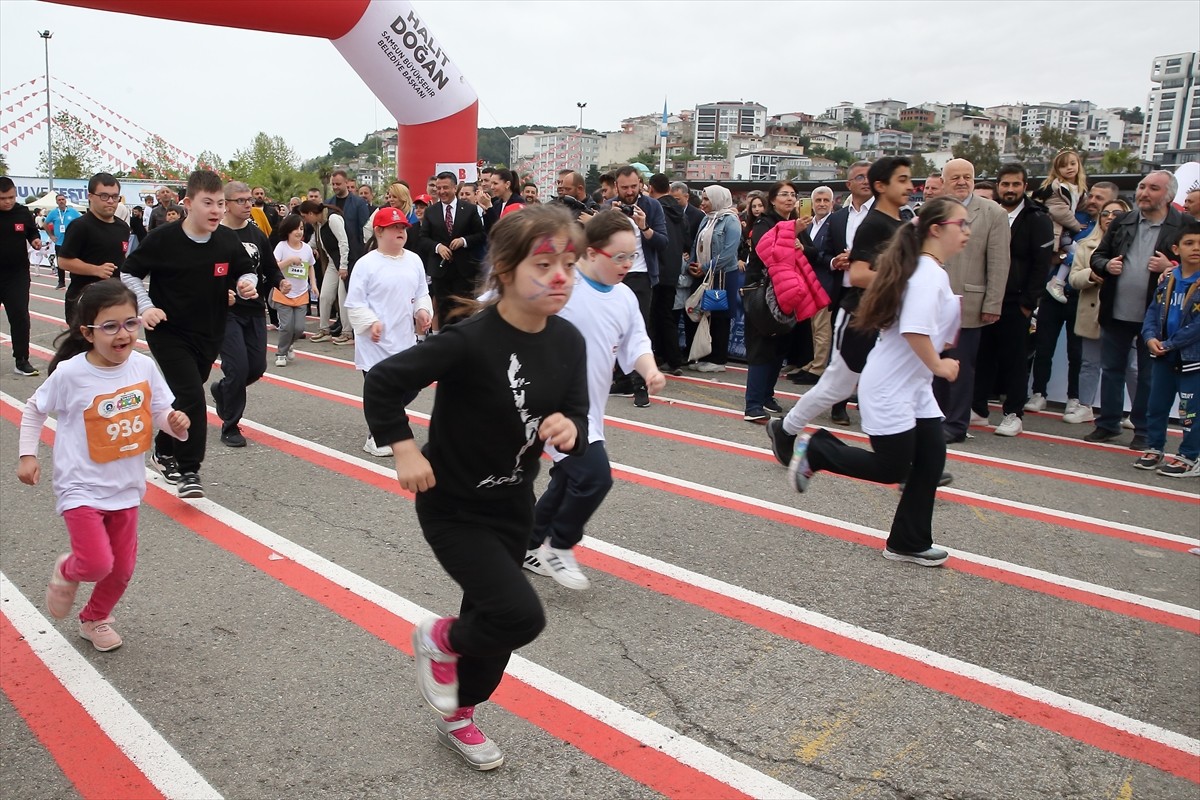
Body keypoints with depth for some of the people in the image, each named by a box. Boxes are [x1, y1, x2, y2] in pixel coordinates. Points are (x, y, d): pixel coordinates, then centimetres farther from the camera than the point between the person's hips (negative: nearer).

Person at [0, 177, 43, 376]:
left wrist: (35, 240, -7)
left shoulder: (23, 213, -1)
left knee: (20, 317, 0)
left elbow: (32, 231, 14)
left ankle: (21, 361, 7)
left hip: (18, 276, 1)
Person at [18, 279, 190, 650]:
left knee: (122, 569, 14)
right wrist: (28, 456, -2)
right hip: (81, 488, -4)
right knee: (97, 564, -15)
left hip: (126, 487, 4)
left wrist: (175, 422, -21)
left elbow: (160, 413, 0)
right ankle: (66, 571, 23)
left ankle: (95, 620, 44)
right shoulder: (70, 373, -17)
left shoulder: (144, 366, -9)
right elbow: (34, 410, -1)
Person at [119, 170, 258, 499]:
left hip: (210, 335, 5)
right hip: (168, 333, -5)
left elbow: (247, 271, 10)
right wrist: (145, 307, -16)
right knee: (191, 396, -16)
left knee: (185, 395, 18)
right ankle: (189, 471, -5)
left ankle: (165, 451, 41)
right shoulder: (163, 238, -15)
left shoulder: (228, 240, -5)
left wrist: (247, 284, -13)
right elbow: (129, 273, -4)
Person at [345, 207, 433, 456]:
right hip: (376, 343, -6)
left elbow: (422, 293, 14)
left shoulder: (414, 260, 5)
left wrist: (423, 311, -4)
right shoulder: (367, 264, -11)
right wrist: (371, 322, -21)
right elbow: (354, 303, -10)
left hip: (405, 340, 6)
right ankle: (376, 438, 21)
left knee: (410, 389, 11)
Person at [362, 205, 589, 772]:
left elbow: (576, 418, -1)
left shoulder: (568, 342, -7)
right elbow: (381, 381, -20)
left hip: (513, 505, 6)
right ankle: (439, 640, 18)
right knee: (521, 615, -15)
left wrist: (570, 431, -22)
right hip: (453, 507, -6)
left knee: (495, 618, 18)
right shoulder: (471, 341, -26)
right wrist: (404, 450, -20)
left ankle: (457, 718, 44)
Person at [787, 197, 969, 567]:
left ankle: (910, 543, 18)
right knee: (892, 469, -2)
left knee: (931, 460, 7)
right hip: (889, 388, -10)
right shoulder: (929, 273, -19)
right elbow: (914, 329, -31)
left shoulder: (932, 271, 13)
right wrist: (937, 365, -19)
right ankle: (814, 449, 14)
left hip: (914, 386, 10)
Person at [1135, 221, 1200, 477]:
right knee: (1156, 405, 14)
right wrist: (1150, 337, -11)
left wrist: (1170, 344, -17)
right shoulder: (1167, 281, 5)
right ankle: (1154, 449, 27)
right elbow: (1153, 312, 6)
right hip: (1164, 357, 5)